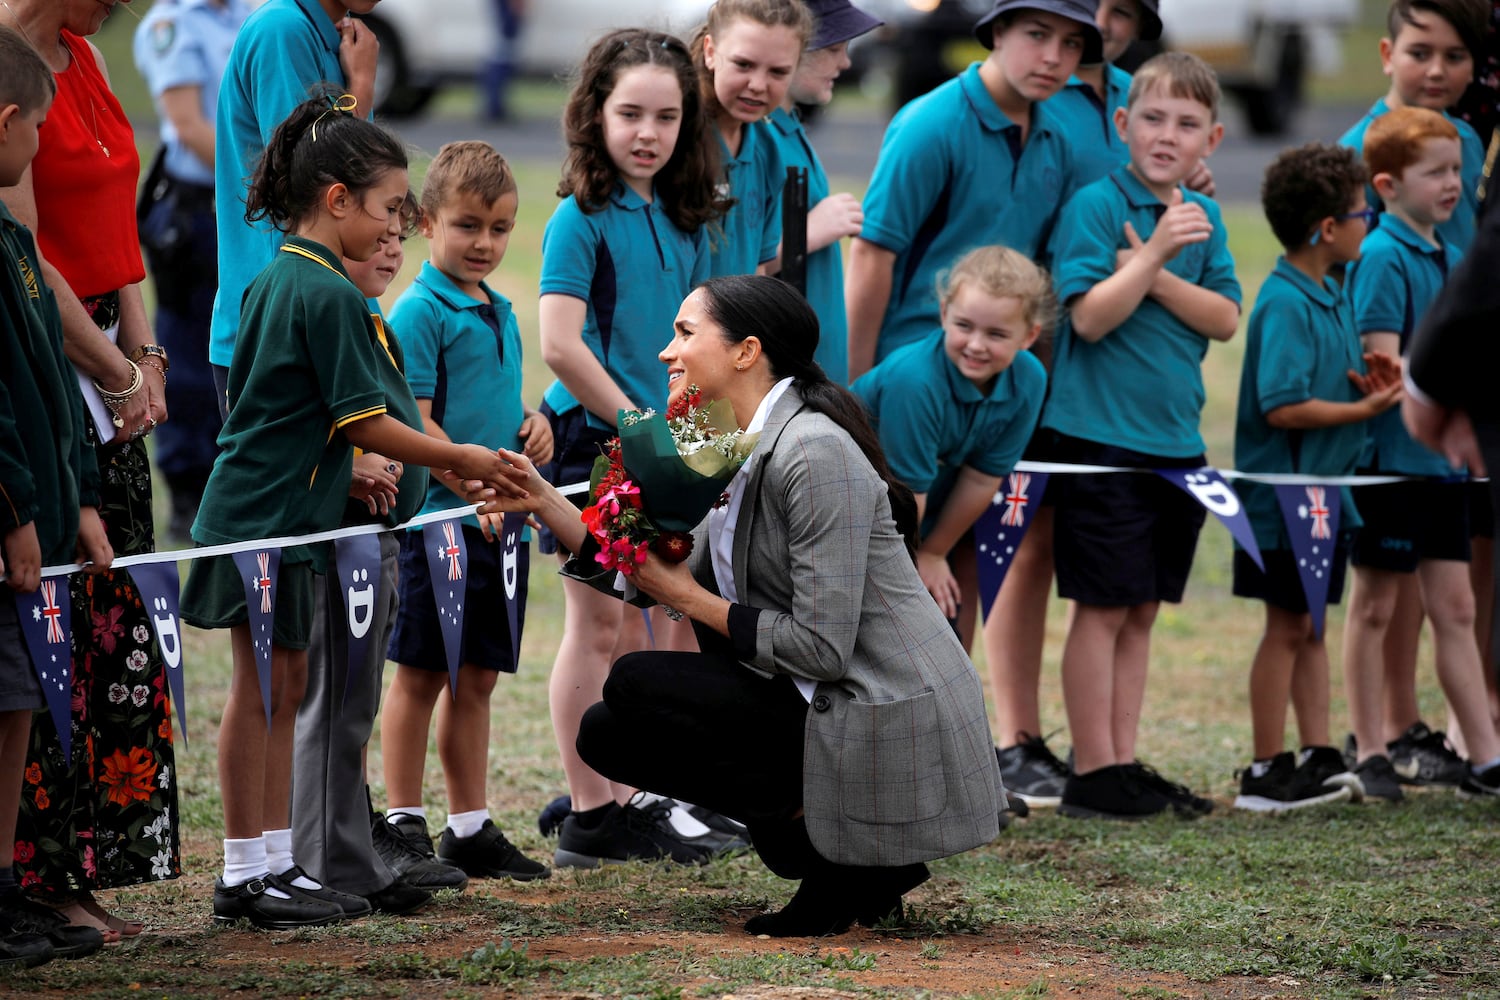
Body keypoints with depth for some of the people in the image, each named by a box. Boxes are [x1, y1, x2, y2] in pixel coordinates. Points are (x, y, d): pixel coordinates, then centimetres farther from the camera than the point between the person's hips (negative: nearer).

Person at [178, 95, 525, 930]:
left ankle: (270, 864, 16)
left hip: (258, 509, 9)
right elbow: (365, 424, -15)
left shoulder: (273, 281, 12)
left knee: (278, 689, 12)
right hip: (273, 518, -9)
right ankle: (249, 874, 1)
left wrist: (350, 476, 18)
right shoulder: (330, 296, -16)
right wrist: (462, 459, -6)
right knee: (266, 689, -4)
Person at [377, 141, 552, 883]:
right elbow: (415, 421, -16)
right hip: (440, 517, -8)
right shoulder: (419, 311, -10)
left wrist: (533, 423, 5)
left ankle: (470, 828, 19)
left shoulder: (500, 312, 15)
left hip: (502, 523, 8)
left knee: (476, 679, 12)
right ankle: (403, 825, 5)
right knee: (420, 676, -1)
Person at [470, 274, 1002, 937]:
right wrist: (546, 504, 7)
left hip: (890, 727, -10)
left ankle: (827, 839, -7)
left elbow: (822, 648, -23)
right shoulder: (744, 456, 11)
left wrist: (692, 600, -13)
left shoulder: (814, 454, -19)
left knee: (636, 684, -14)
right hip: (824, 707, 10)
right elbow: (654, 582, 11)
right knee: (607, 734, 10)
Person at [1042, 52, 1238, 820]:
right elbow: (1090, 318, -16)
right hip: (1102, 434, -6)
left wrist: (1154, 273, -14)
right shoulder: (1095, 205, -8)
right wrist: (1157, 250, -23)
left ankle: (1124, 764, 16)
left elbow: (1225, 318, 0)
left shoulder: (1204, 218, 10)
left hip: (1176, 438, 6)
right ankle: (1093, 774, 0)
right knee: (1104, 607, -4)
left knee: (1142, 611, 10)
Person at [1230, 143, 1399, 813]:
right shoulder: (1286, 304, -19)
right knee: (1287, 628, -1)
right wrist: (1365, 409, -18)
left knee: (1310, 628, 12)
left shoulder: (1334, 299, 10)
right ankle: (1267, 773, 6)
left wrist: (1375, 385, -1)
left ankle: (1317, 757, 17)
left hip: (1325, 491, 9)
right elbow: (1284, 407, -26)